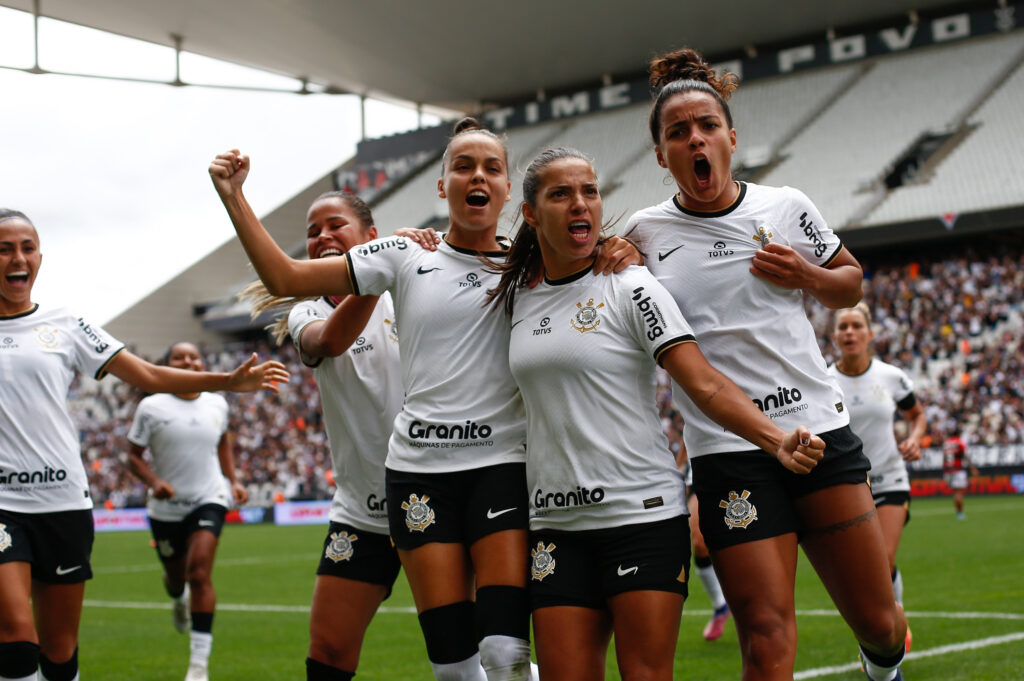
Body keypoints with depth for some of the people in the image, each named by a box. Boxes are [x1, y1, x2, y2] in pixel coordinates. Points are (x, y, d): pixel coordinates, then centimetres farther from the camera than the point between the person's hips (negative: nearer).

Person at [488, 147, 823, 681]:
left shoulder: (630, 288, -5)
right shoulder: (515, 296, 9)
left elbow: (706, 386, -12)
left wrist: (777, 440, -26)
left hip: (644, 514, -4)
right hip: (556, 524, 4)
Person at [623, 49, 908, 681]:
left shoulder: (787, 207, 5)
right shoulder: (644, 231, 3)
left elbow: (851, 282, 19)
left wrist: (805, 275, -3)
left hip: (819, 424, 2)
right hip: (726, 449, -1)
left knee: (876, 620, 8)